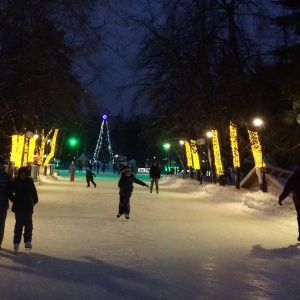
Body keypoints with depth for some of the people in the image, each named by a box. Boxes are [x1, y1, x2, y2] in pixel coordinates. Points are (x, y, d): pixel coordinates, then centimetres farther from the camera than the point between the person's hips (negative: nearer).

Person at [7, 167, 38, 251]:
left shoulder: (30, 182, 4)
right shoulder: (15, 182, -4)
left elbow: (34, 193, 12)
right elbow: (9, 192, 2)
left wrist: (35, 201, 2)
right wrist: (14, 199, -6)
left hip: (28, 207, 3)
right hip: (19, 207, -3)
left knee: (28, 225, 4)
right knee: (19, 225, -7)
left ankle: (28, 242, 14)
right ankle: (16, 243, -1)